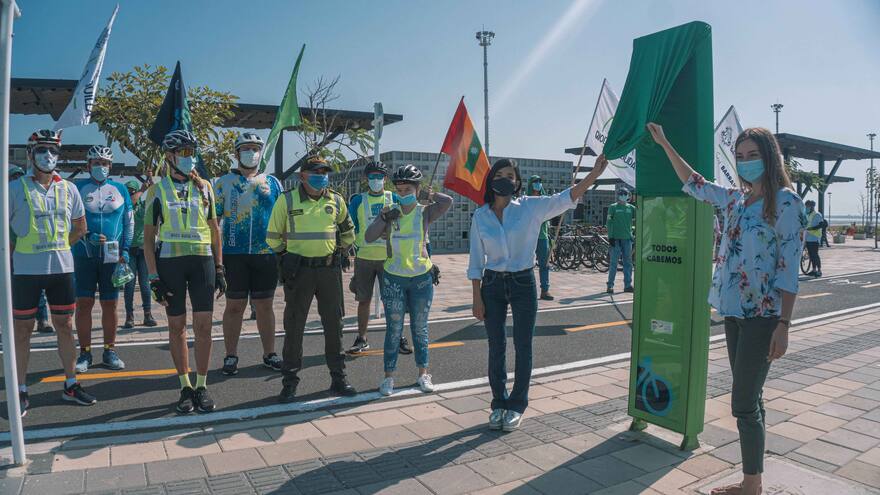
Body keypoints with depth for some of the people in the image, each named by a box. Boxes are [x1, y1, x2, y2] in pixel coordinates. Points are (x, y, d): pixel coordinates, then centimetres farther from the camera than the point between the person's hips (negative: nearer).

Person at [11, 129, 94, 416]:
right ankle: (21, 391, 16)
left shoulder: (68, 189, 7)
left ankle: (71, 385, 20)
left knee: (65, 327, 10)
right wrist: (14, 253, -1)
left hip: (62, 268, 3)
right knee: (22, 330, 6)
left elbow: (80, 227, 17)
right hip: (26, 271, -3)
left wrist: (59, 247, 10)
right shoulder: (16, 189, -3)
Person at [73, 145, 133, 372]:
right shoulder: (78, 188, 4)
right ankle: (85, 353, 11)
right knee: (84, 303, 0)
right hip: (84, 255, -1)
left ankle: (110, 351, 17)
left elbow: (129, 222, 10)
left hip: (112, 256, 1)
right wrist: (87, 236, -14)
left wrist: (125, 250, 1)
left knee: (110, 304, 6)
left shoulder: (120, 189, 9)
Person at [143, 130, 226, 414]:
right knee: (177, 327, 6)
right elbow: (148, 236, 3)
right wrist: (154, 277, -5)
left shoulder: (204, 187, 9)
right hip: (170, 262, -1)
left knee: (203, 326, 0)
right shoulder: (157, 190, 3)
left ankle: (202, 386, 12)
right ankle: (185, 387, 17)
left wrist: (219, 268, 7)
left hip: (202, 260, 1)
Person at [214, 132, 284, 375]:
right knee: (234, 306, 4)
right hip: (234, 255, -1)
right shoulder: (224, 182, 6)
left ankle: (269, 354, 18)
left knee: (264, 306, 9)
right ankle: (231, 356, 15)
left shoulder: (272, 182, 11)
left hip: (266, 254, 2)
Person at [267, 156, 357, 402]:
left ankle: (338, 377, 20)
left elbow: (348, 232, 21)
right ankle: (290, 382, 14)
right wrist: (286, 257, 7)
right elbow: (273, 236, 7)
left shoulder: (336, 200, 6)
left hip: (329, 270, 3)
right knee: (294, 326, 3)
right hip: (299, 271, -2)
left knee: (334, 324, 8)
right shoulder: (286, 200, -2)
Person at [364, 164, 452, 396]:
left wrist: (427, 194, -7)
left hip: (421, 278, 0)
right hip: (393, 278, 0)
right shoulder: (390, 212, 1)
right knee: (394, 329, 4)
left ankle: (423, 374, 25)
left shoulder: (425, 213, -3)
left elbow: (448, 201, -21)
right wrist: (384, 218, -15)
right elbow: (369, 237, -5)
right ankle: (389, 377, 15)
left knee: (420, 328, 11)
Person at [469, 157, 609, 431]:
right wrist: (477, 297, 0)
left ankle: (517, 405, 22)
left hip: (523, 284, -1)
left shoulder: (530, 208, -4)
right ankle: (498, 403, 25)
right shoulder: (480, 216, 1)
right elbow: (476, 261, 3)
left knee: (522, 346, 6)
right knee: (496, 348, 8)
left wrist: (594, 173, -28)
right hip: (492, 285, 1)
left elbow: (565, 198, -14)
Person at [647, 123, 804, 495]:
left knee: (744, 403, -6)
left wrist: (783, 325, -17)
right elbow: (694, 184, 25)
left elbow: (789, 268, -13)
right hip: (734, 311, 7)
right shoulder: (737, 199, 10)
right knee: (749, 399, 13)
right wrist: (664, 144, 25)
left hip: (763, 315, -7)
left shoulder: (785, 201, -9)